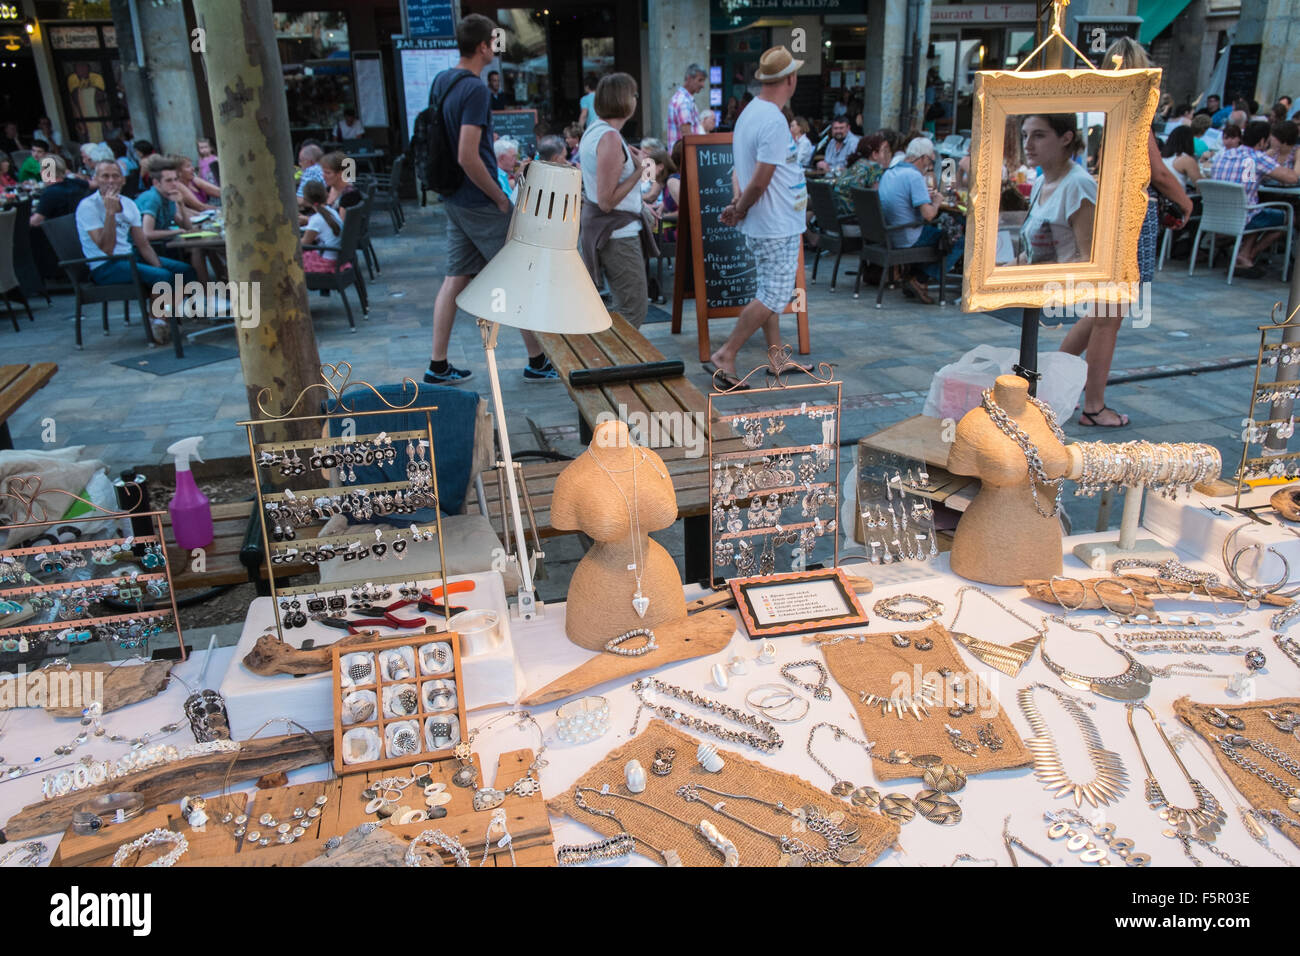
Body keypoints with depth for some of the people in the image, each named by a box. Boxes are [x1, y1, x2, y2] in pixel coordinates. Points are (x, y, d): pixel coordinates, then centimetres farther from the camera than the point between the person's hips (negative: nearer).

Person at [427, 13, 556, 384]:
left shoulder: (440, 81, 9)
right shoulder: (475, 90, -19)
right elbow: (468, 157, -25)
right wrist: (500, 197, -14)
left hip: (454, 200, 9)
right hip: (479, 203, -9)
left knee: (456, 278, 11)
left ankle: (438, 365, 14)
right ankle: (538, 362, 11)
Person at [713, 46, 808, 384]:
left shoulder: (749, 112, 10)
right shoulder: (774, 122, -22)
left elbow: (739, 166, 13)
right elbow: (760, 181, -23)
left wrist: (737, 201, -2)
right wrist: (740, 210, -8)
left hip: (762, 226, 10)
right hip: (777, 228, -10)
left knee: (770, 293, 16)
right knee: (774, 296, -4)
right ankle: (727, 354, -2)